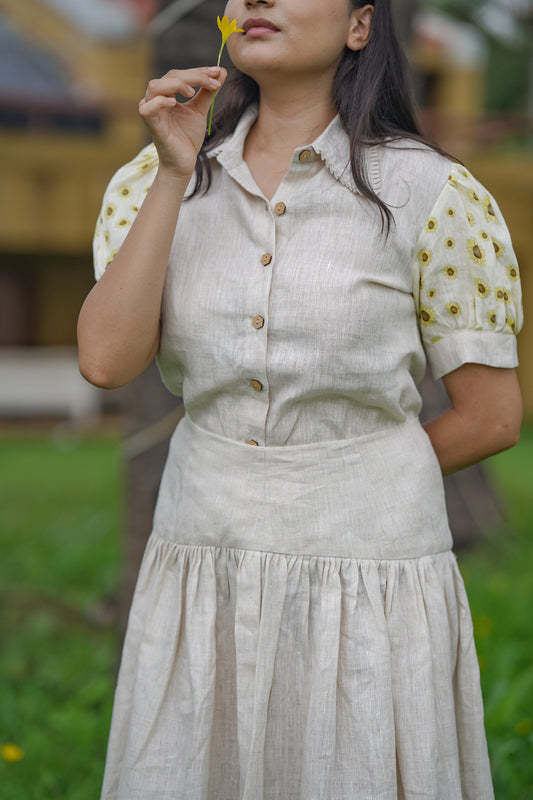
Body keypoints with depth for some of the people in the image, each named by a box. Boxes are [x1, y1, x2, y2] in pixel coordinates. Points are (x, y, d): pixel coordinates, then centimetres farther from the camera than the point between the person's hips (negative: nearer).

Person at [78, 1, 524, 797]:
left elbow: (490, 416, -4)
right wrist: (175, 175, -12)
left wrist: (346, 477, 5)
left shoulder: (431, 194, -7)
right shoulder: (162, 180, 5)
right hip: (200, 578, 3)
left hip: (366, 583, -3)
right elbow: (106, 360, -10)